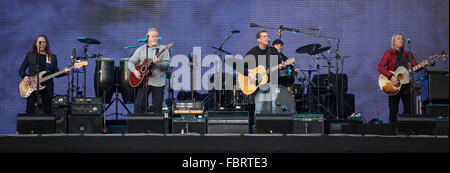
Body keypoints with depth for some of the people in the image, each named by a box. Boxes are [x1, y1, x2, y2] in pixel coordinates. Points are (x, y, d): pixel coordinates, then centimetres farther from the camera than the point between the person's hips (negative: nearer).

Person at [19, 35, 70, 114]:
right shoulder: (30, 55, 10)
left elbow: (56, 73, 8)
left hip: (46, 87, 1)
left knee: (48, 111, 4)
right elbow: (21, 69, 12)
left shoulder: (52, 57, 12)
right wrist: (24, 76, -8)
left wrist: (64, 72, -11)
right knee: (30, 109, -9)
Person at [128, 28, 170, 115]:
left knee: (157, 107, 2)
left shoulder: (163, 49, 4)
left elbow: (167, 64, -6)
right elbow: (131, 62, 10)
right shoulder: (141, 49, 10)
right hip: (143, 81, 1)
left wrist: (158, 63, -26)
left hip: (158, 82, -1)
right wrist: (134, 70, -9)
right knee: (139, 105, -7)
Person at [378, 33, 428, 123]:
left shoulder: (408, 54, 12)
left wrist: (421, 65, -13)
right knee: (393, 111, -2)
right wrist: (391, 76, -22)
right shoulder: (388, 53, 1)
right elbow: (380, 67, -9)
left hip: (406, 85, 4)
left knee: (408, 110, 4)